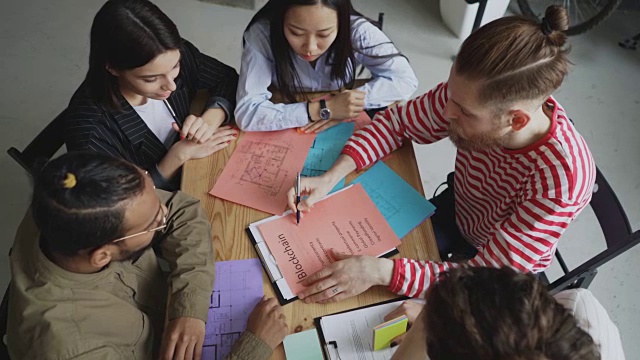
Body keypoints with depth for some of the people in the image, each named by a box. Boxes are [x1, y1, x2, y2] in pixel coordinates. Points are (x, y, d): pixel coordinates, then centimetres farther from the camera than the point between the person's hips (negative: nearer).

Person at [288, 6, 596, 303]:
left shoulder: (560, 179, -40)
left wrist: (382, 271, -43)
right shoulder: (472, 95, -28)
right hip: (457, 215, 4)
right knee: (370, 245, 4)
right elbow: (398, 122, -14)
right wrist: (331, 177, -26)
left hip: (507, 274, -3)